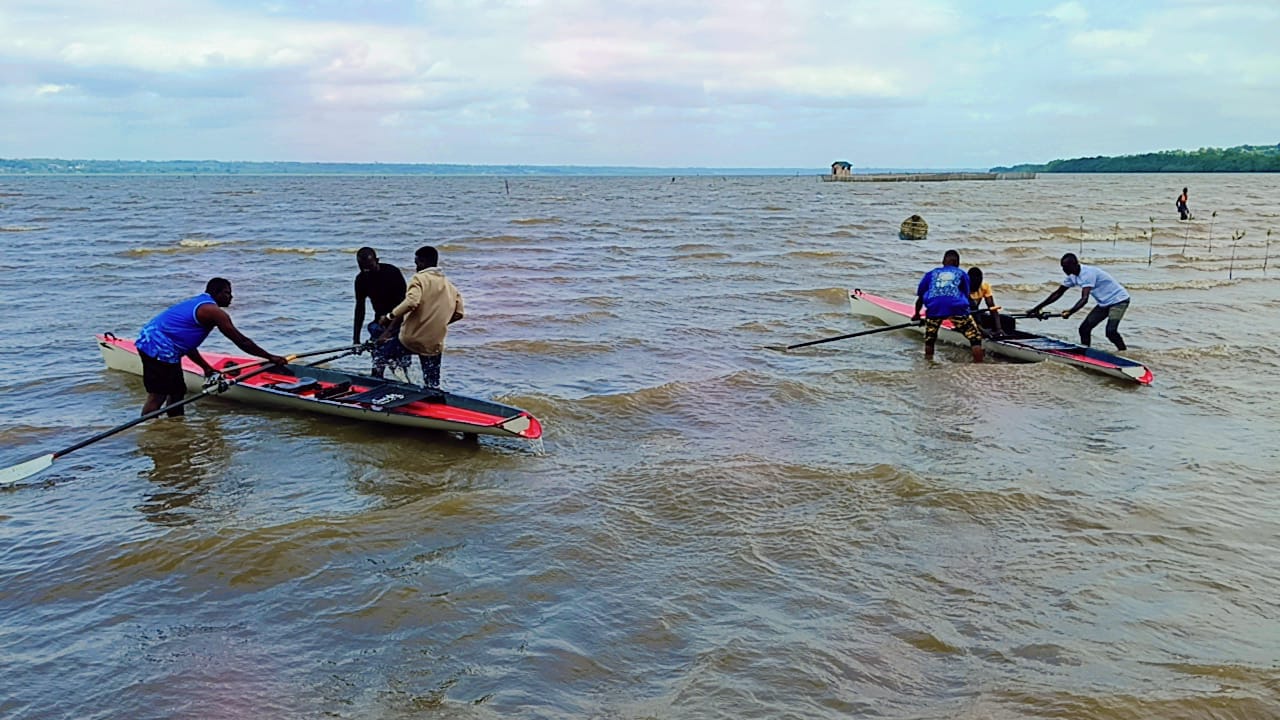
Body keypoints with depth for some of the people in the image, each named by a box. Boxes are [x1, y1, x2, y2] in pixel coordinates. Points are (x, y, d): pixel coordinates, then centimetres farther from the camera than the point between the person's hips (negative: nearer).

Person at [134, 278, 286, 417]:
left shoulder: (195, 303, 21)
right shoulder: (213, 311, -9)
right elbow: (242, 342, -8)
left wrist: (206, 367, 21)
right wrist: (271, 357, -2)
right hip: (159, 348, -10)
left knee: (177, 391, 17)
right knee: (157, 397, -8)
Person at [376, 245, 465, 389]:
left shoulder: (419, 278, -8)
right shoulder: (450, 286, 11)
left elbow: (411, 302, -25)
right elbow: (458, 314, 12)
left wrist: (389, 317, -16)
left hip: (410, 339, -5)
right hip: (434, 345, 5)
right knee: (433, 387, 12)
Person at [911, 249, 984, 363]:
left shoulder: (931, 273, 29)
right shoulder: (962, 274, 28)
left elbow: (920, 296, 30)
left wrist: (917, 314, 47)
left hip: (934, 307, 1)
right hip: (957, 307, -1)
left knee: (929, 339, 22)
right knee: (976, 337, 9)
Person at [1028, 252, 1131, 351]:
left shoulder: (1088, 273, -27)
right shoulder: (1073, 277, 1)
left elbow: (1084, 298, -37)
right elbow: (1057, 294, 8)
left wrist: (1070, 312, -50)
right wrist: (1037, 308, 4)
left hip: (1118, 300, -9)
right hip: (1104, 303, 9)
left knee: (1110, 331, -25)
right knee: (1084, 329, 1)